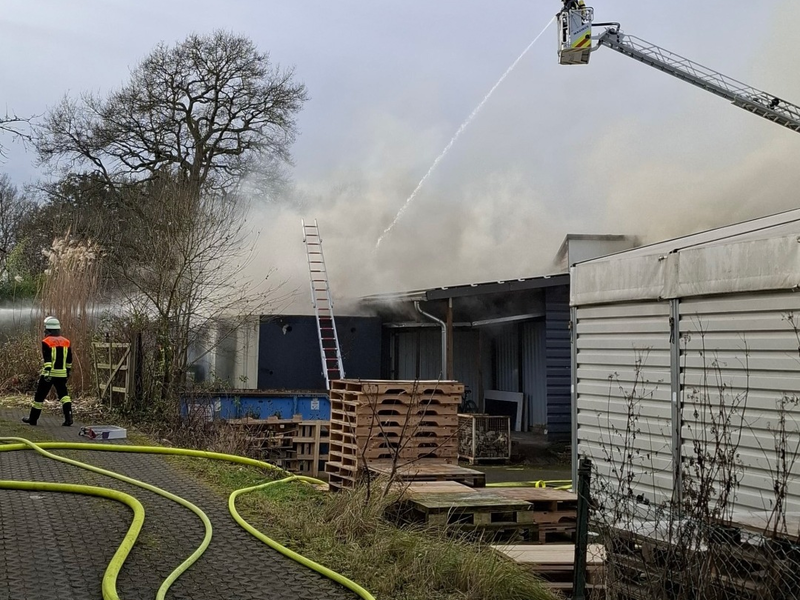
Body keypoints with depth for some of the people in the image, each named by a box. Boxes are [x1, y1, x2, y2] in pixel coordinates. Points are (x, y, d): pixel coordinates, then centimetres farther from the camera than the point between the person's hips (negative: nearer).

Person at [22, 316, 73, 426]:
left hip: (49, 373, -4)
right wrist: (68, 372, 25)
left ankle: (33, 418, 19)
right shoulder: (66, 342, 9)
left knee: (40, 396, 9)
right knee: (64, 395, 4)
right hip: (62, 374, 4)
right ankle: (68, 417, -12)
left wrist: (47, 372, -23)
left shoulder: (46, 342, -8)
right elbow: (69, 360, 15)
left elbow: (47, 359, -18)